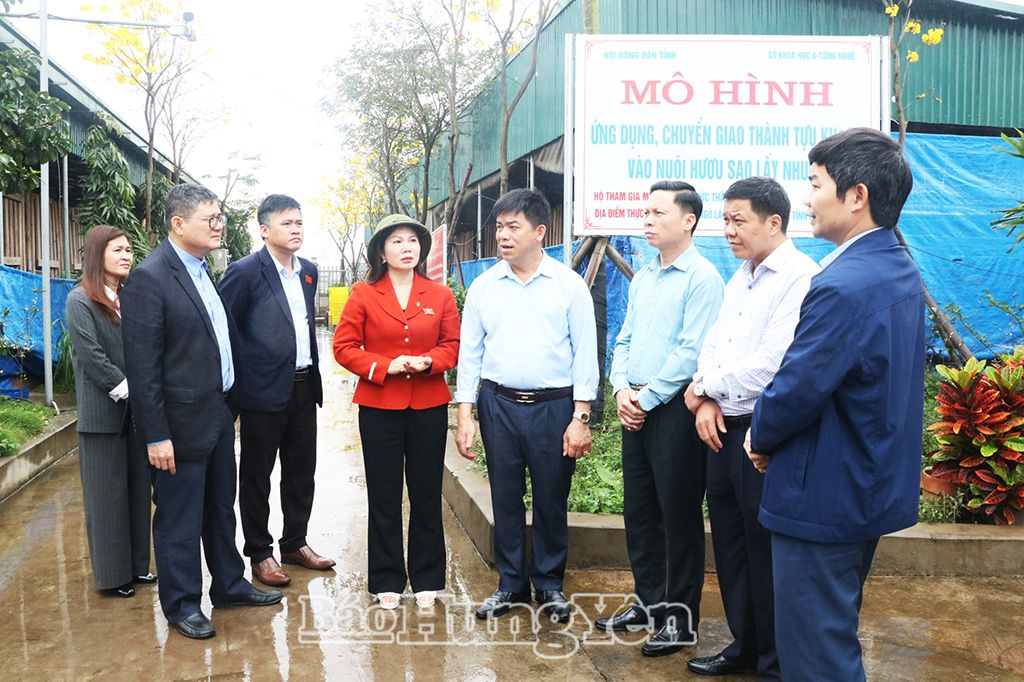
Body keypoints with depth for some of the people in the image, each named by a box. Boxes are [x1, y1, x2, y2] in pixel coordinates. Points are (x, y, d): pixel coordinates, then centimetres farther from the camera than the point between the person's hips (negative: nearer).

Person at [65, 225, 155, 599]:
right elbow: (91, 355, -14)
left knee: (137, 488, 12)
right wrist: (124, 388, -16)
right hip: (103, 411, -6)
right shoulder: (80, 301, -7)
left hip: (137, 408, 6)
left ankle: (137, 564, 24)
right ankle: (112, 574, 15)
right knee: (107, 494, 4)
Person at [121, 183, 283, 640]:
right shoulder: (149, 278, -17)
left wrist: (231, 404, 14)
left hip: (219, 416, 8)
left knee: (220, 510, 20)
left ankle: (230, 586, 36)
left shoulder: (203, 271, 9)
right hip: (182, 422, -8)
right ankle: (181, 606, 23)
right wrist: (156, 436, -19)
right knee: (179, 519, 7)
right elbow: (142, 366, -18)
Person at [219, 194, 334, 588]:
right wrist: (233, 385, -8)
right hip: (264, 392, -6)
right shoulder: (245, 272, -11)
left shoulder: (308, 271, 10)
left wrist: (315, 379, 15)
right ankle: (259, 554, 20)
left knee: (302, 472, 15)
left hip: (303, 388, 7)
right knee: (256, 476, 8)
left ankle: (295, 543, 31)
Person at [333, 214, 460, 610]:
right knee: (383, 498, 7)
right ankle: (386, 581, 21)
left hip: (429, 406, 1)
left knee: (427, 495, 9)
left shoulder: (440, 296, 5)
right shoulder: (363, 294, 0)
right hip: (379, 407, -1)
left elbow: (453, 345, 7)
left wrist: (428, 361, -13)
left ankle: (427, 579, 23)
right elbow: (344, 347, -2)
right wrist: (385, 366, -15)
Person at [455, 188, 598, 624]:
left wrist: (580, 417, -7)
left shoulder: (569, 285, -2)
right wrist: (465, 416, 0)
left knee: (551, 500, 8)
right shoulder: (483, 286, 4)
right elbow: (469, 353, 5)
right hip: (498, 404, 2)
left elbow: (585, 353, -2)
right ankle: (510, 584, 26)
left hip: (554, 406, -2)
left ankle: (549, 584, 26)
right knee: (505, 497, 10)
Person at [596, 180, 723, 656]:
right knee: (638, 511, 14)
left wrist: (646, 398, -14)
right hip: (634, 409, 8)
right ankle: (649, 601, 30)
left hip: (673, 410, -8)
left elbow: (691, 352, -17)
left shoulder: (701, 277, -11)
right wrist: (621, 389, -1)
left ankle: (681, 617, 16)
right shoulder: (642, 278, 14)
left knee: (679, 516, 3)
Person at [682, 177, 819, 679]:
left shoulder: (800, 279, -15)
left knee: (766, 555, 4)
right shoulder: (739, 279, 14)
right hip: (723, 429, 9)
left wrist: (706, 387, -9)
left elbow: (770, 365, -23)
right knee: (730, 543, 18)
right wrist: (707, 400, -5)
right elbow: (711, 345, 14)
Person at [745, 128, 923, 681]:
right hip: (874, 488, 10)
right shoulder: (900, 271, 6)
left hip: (825, 498, -10)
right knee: (837, 632, 26)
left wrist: (761, 437, -2)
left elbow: (796, 391, -24)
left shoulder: (842, 286, -26)